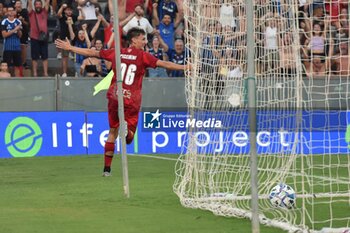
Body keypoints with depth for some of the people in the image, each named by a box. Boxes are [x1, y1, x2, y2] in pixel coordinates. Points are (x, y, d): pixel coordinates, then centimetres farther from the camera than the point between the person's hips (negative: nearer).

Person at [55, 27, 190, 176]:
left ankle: (107, 168, 14)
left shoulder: (117, 53, 6)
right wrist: (185, 67, -7)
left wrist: (69, 48, 21)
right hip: (132, 101, -3)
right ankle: (126, 129, -33)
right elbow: (163, 64, -10)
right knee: (128, 138, 5)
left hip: (114, 97, 3)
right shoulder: (142, 56, -4)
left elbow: (91, 53, 11)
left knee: (112, 132, 15)